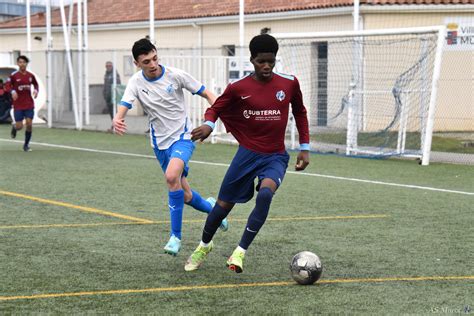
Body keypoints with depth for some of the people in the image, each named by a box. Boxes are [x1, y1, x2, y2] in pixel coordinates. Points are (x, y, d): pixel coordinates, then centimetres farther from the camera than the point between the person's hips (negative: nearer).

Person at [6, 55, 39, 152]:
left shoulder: (31, 75, 3)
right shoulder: (14, 75, -7)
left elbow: (35, 84, 19)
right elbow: (7, 86, -6)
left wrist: (36, 90, -2)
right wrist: (12, 91, -25)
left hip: (29, 105, 2)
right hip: (18, 105, -2)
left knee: (29, 124, -6)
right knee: (19, 126, -3)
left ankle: (26, 145, 11)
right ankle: (14, 128, 38)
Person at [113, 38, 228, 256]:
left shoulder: (175, 75, -11)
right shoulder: (136, 82, -6)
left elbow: (206, 94, -4)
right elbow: (123, 107, -19)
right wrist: (117, 120, -43)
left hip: (182, 136, -3)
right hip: (160, 142, 3)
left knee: (172, 177, -31)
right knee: (185, 196, 8)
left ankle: (175, 236, -21)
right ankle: (211, 207, 44)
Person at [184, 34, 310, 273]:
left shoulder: (289, 83, -4)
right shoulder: (238, 88, -8)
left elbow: (300, 113, 12)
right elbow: (216, 108, 4)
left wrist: (305, 148, 8)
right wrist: (208, 124, -19)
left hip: (275, 156, 0)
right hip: (248, 153, 0)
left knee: (265, 193, -29)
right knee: (224, 204, 7)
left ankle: (240, 252, -18)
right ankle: (204, 246, 37)